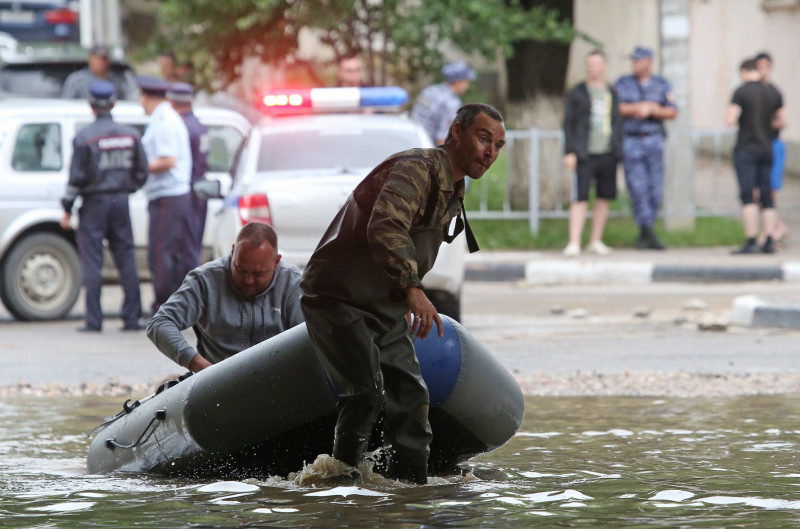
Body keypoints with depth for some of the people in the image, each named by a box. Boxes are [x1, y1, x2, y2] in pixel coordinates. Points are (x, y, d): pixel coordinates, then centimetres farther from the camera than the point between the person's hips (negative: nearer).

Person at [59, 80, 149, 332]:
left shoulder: (84, 138, -11)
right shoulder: (130, 135, 3)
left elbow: (76, 177, -11)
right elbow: (141, 172, 8)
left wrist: (67, 210, -3)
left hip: (94, 204, -4)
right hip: (121, 202, 4)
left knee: (92, 262, -1)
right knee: (126, 260, 8)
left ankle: (94, 319, -3)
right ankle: (132, 317, 6)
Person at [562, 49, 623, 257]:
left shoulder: (612, 93, 13)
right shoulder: (576, 93, 3)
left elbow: (617, 123, 16)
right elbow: (568, 124, 0)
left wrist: (618, 151, 8)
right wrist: (569, 152, -8)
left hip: (607, 154, 4)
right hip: (584, 154, -4)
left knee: (603, 198, 6)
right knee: (580, 199, -11)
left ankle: (596, 241, 16)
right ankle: (574, 243, -14)